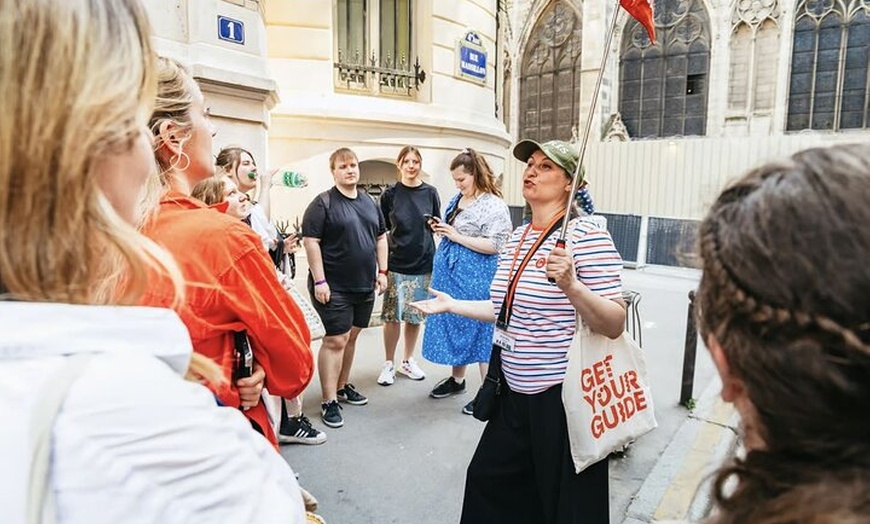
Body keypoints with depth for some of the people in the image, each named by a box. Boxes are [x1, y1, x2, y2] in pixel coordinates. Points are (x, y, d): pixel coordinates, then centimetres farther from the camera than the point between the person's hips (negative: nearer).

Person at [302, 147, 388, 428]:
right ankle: (329, 402, 5)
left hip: (364, 285, 6)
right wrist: (319, 281, -18)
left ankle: (342, 386, 31)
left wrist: (382, 271, 10)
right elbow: (310, 242, -14)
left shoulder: (369, 202, 12)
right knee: (335, 340, -5)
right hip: (334, 287, -6)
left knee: (351, 337, 15)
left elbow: (381, 237, 17)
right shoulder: (323, 203, -8)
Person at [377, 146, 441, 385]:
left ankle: (408, 361, 27)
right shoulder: (390, 194, -1)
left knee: (415, 316, 11)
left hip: (424, 264, 2)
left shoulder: (430, 192, 3)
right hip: (396, 264, -2)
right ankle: (389, 363, 17)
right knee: (392, 316, 1)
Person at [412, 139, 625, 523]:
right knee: (488, 478, 22)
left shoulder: (587, 236, -15)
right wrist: (453, 305, 19)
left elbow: (615, 325, -20)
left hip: (565, 395, -7)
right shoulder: (515, 238, 8)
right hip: (516, 393, 8)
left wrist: (570, 285, -34)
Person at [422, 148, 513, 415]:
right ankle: (457, 379, 34)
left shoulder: (494, 205, -14)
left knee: (479, 331, 1)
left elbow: (493, 245, -21)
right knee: (453, 325, 16)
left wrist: (455, 236, -20)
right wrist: (441, 229, 1)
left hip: (476, 279, -8)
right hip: (450, 273, 8)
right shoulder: (457, 200, 10)